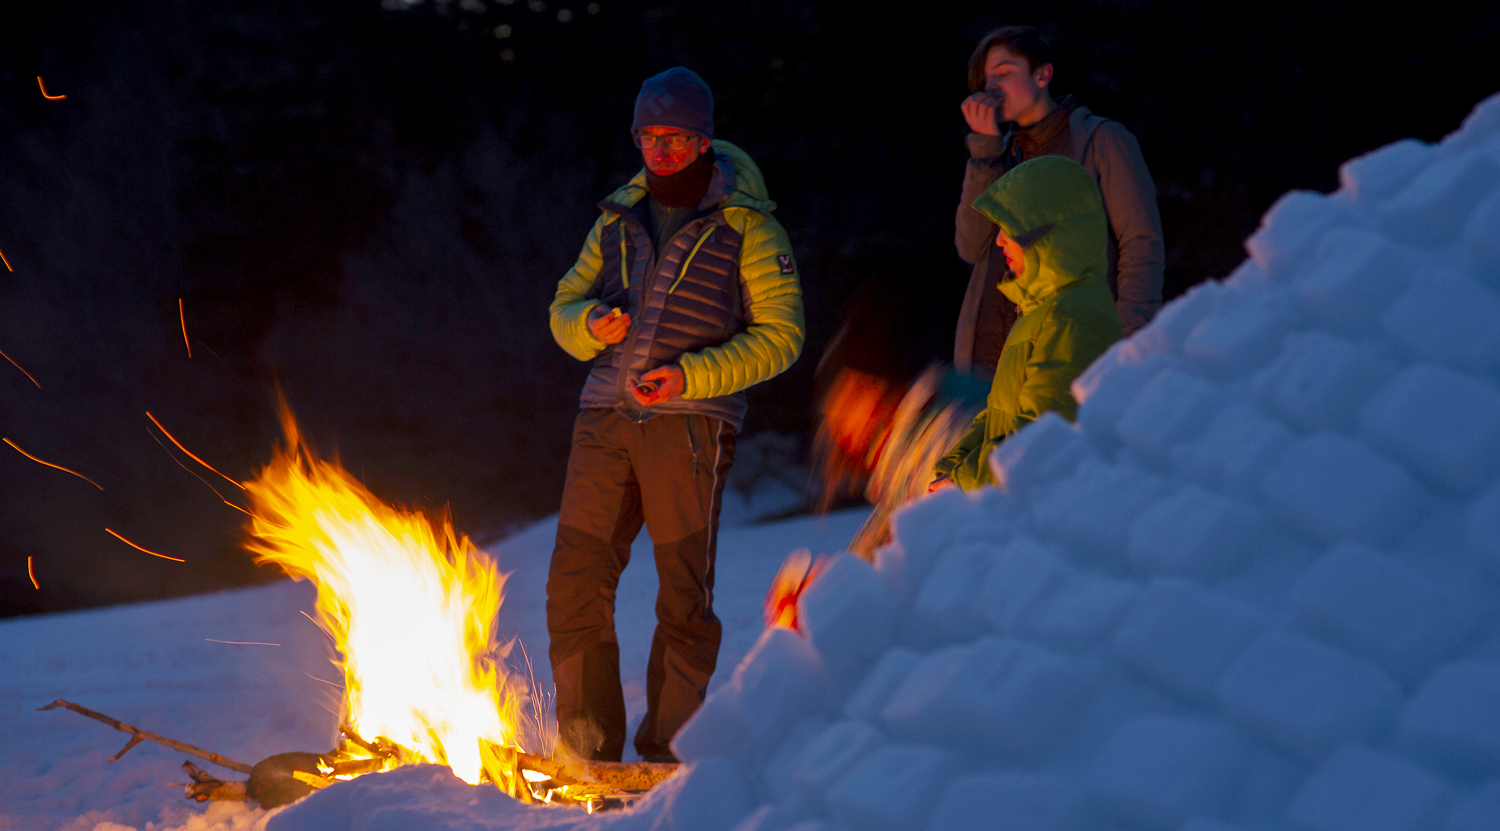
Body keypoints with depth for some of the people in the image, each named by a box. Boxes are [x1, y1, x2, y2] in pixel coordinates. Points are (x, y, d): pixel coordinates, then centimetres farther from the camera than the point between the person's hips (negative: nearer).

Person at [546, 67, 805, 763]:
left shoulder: (746, 228, 1)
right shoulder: (620, 217, 15)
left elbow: (779, 335, -2)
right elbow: (564, 306, 18)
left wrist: (693, 375, -14)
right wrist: (592, 324, -6)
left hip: (690, 421, -4)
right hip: (606, 416, 4)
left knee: (684, 595, -1)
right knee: (574, 584, 0)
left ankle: (667, 748, 10)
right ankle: (588, 749, 10)